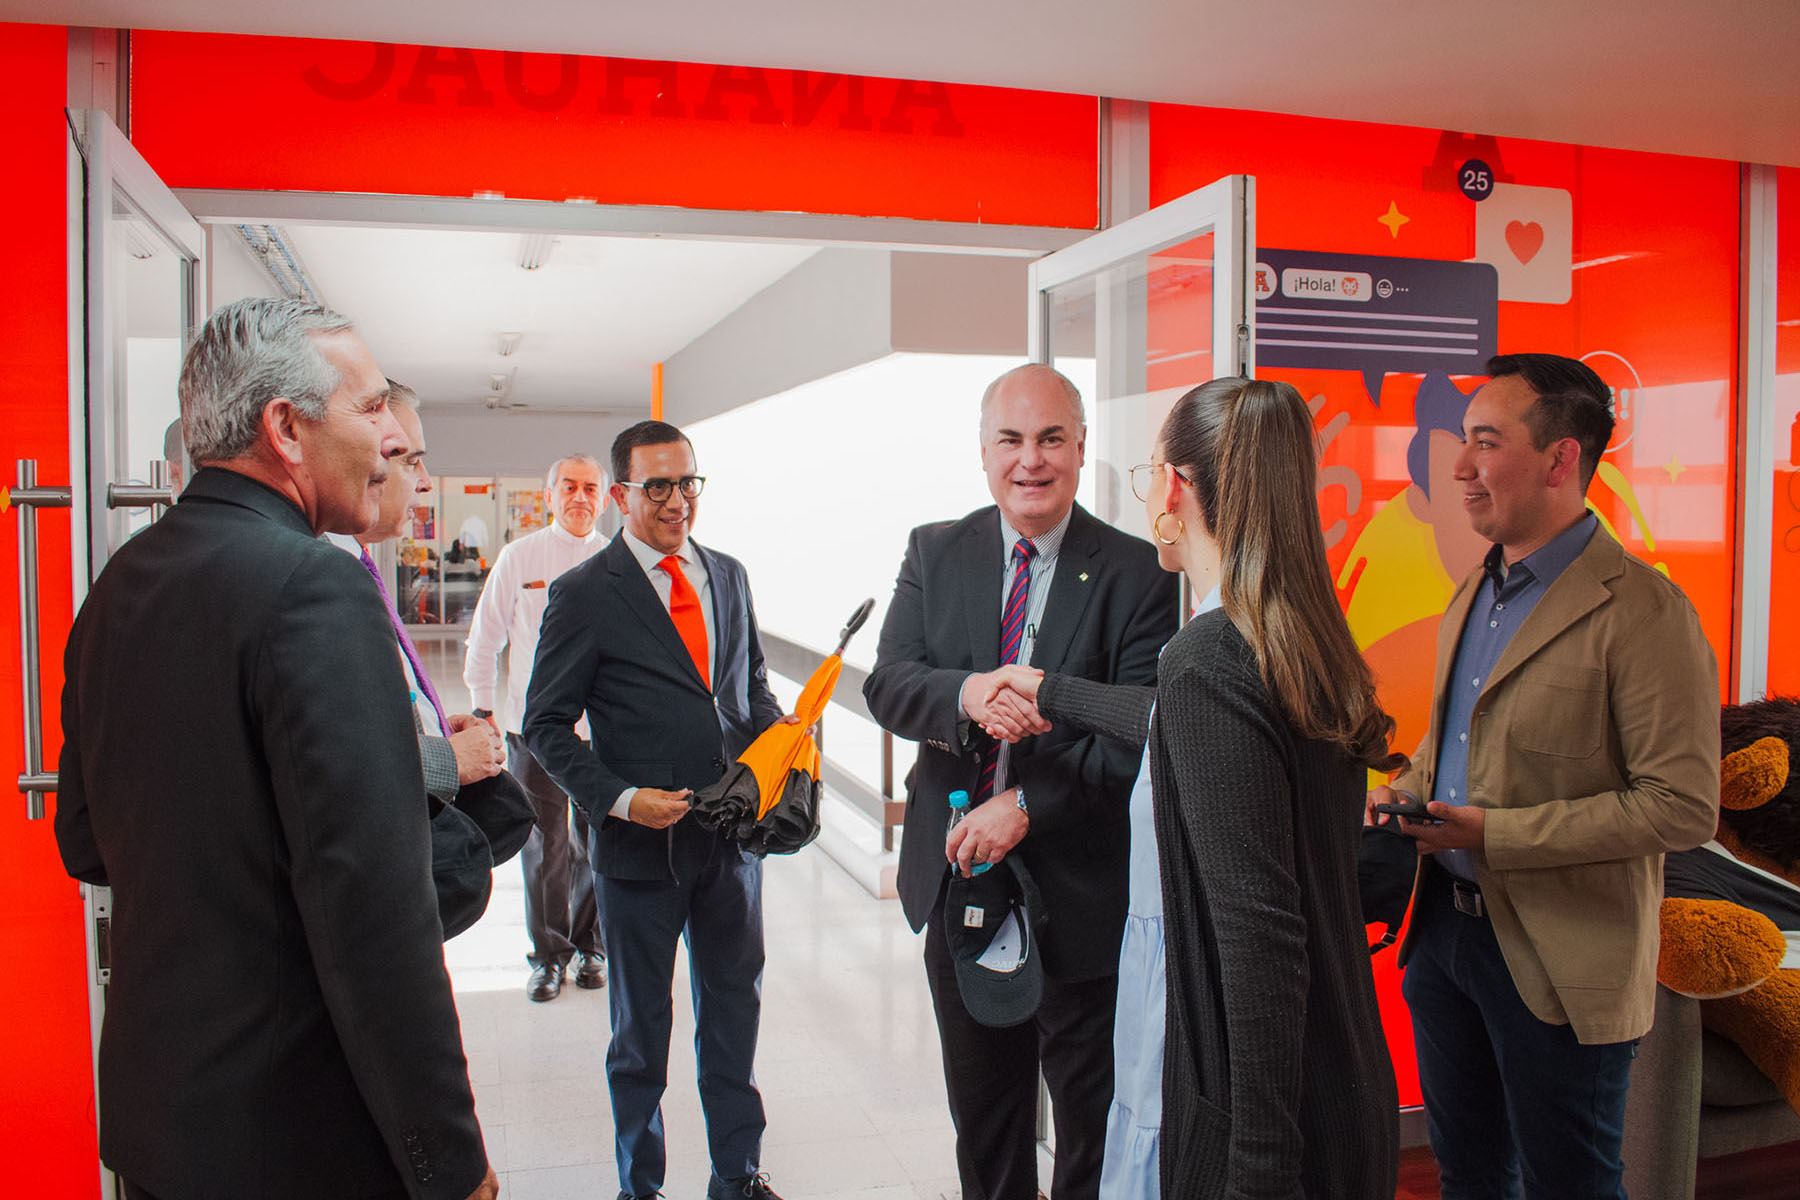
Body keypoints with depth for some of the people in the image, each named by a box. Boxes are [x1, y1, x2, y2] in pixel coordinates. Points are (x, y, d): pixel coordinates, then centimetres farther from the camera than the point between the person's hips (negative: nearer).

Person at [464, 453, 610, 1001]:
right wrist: (482, 709, 4)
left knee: (598, 843, 8)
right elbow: (485, 638, 7)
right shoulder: (518, 557, 1)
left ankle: (589, 944, 28)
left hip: (606, 729, 1)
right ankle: (548, 953, 21)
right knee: (544, 845, 4)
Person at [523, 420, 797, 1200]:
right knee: (641, 1030, 13)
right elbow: (546, 726, -7)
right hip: (641, 844, -4)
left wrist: (776, 727, -3)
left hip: (732, 838, 5)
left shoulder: (728, 577, 8)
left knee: (735, 1012, 17)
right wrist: (618, 799, -19)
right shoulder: (583, 595, -8)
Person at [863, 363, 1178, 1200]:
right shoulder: (933, 553, 2)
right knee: (981, 1113, 22)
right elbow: (886, 684, -7)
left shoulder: (1136, 574, -10)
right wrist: (967, 696, -28)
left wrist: (1027, 805, -22)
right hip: (958, 879, 4)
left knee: (1092, 1122, 13)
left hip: (1080, 888, -3)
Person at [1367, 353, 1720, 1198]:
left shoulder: (1643, 611, -17)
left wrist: (1494, 835, -22)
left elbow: (1684, 806, -21)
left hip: (1561, 963, -7)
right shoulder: (1471, 597, 10)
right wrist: (1405, 794, 0)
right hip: (1444, 928, 7)